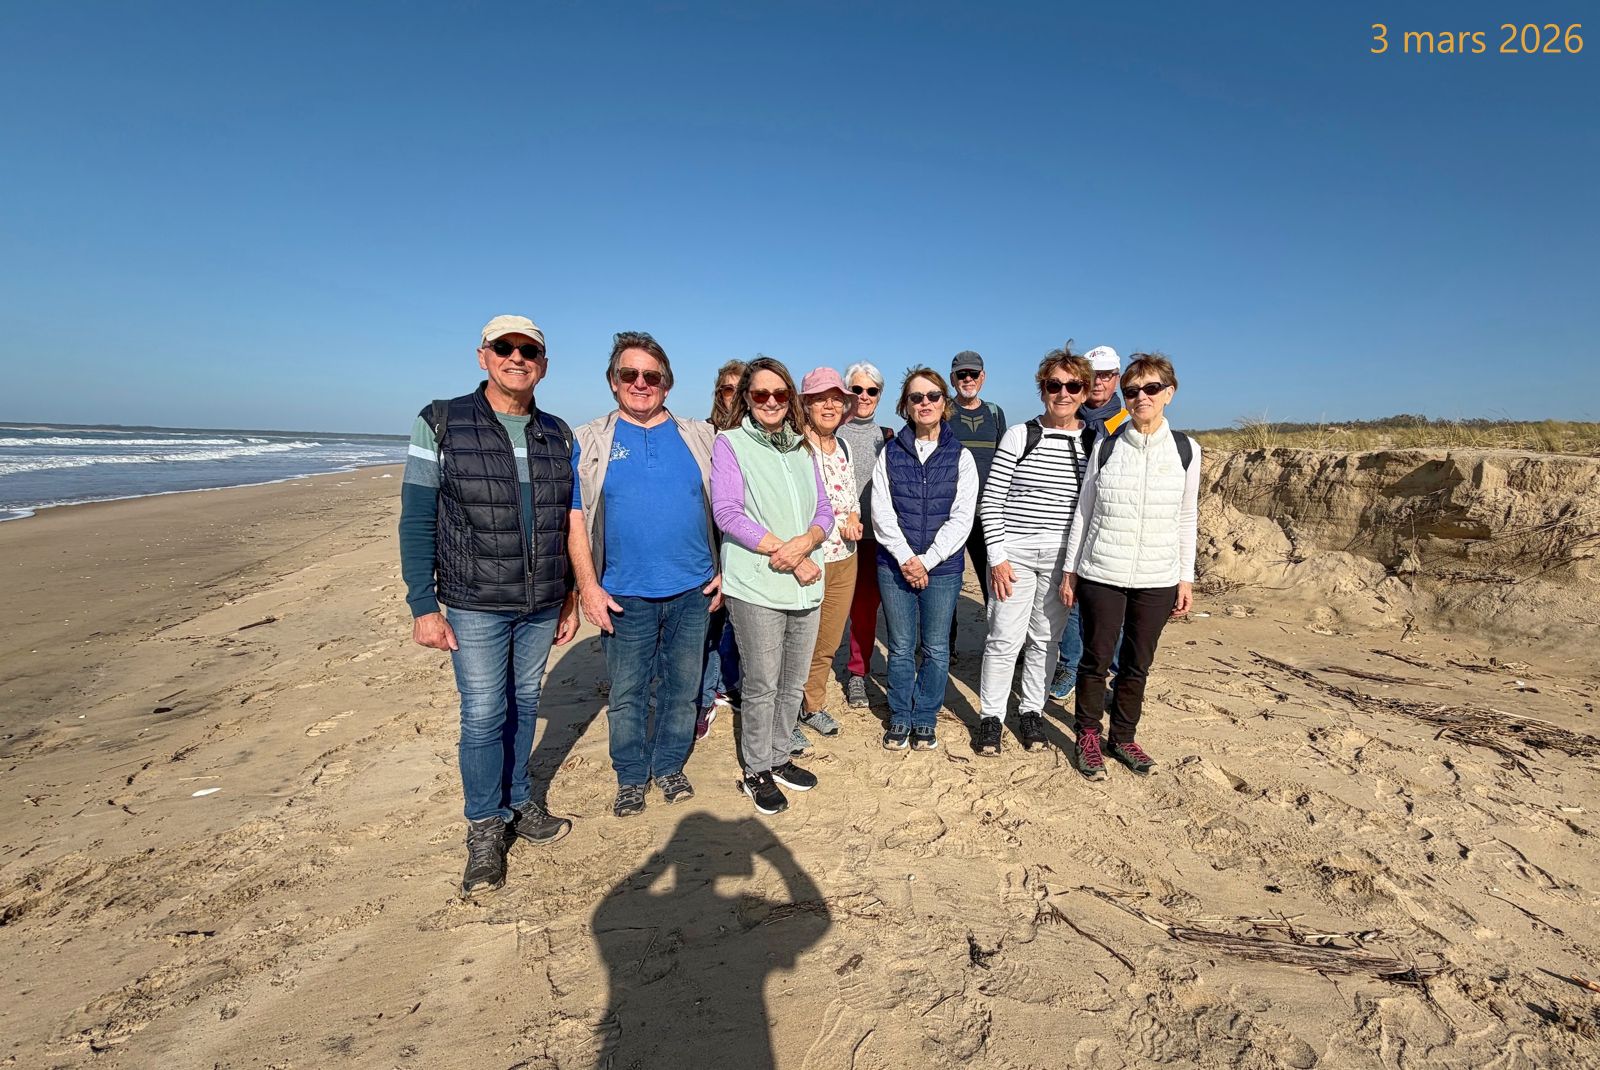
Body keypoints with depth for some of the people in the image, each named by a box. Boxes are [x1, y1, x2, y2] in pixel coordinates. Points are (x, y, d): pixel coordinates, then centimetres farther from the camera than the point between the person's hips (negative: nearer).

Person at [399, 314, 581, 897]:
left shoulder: (558, 435, 5)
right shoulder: (440, 424, -5)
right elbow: (416, 522, -6)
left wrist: (571, 597, 10)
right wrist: (423, 606, -10)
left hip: (542, 606, 4)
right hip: (475, 606, -3)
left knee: (524, 706, 15)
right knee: (483, 715, 4)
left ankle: (518, 803, 34)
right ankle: (486, 827, 23)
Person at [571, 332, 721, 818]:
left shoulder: (698, 437, 6)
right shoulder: (590, 442, 2)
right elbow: (575, 517, -1)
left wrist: (724, 571, 1)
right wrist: (588, 585, -8)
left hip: (693, 590, 2)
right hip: (624, 595, -1)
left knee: (682, 687, 13)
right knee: (627, 692, 10)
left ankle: (669, 767, 33)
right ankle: (631, 776, 30)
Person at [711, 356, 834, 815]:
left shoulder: (803, 448, 15)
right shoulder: (730, 443, -2)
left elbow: (823, 509, 11)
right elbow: (728, 513, -12)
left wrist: (805, 542, -13)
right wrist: (790, 556, -16)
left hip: (805, 587, 5)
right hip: (756, 586, -5)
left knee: (794, 682, 15)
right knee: (762, 686, 4)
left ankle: (779, 757, 35)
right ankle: (756, 771, 24)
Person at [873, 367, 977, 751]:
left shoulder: (960, 456, 2)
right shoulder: (890, 453, 4)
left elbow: (962, 518, -5)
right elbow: (881, 512, -2)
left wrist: (927, 560, -13)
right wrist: (906, 557, -13)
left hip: (942, 568, 0)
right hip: (895, 566, 0)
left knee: (936, 649, 9)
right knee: (901, 647, 9)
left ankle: (926, 719, 26)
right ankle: (900, 718, 26)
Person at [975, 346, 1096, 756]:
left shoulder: (1096, 442, 5)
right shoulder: (1019, 435, -4)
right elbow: (990, 500, -5)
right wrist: (997, 557, -10)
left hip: (1064, 557, 3)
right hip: (1014, 552, -2)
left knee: (1046, 638, 12)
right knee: (1004, 638, 1)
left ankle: (1032, 712, 29)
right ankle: (991, 716, 18)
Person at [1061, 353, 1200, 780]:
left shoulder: (1186, 450, 3)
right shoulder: (1106, 447, 0)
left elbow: (1187, 518, 8)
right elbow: (1084, 510, 4)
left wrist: (1186, 577, 6)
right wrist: (1070, 569, 3)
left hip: (1157, 580, 1)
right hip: (1101, 575, -1)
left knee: (1137, 664, 11)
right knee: (1096, 660, 6)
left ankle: (1124, 737, 30)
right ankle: (1088, 736, 25)